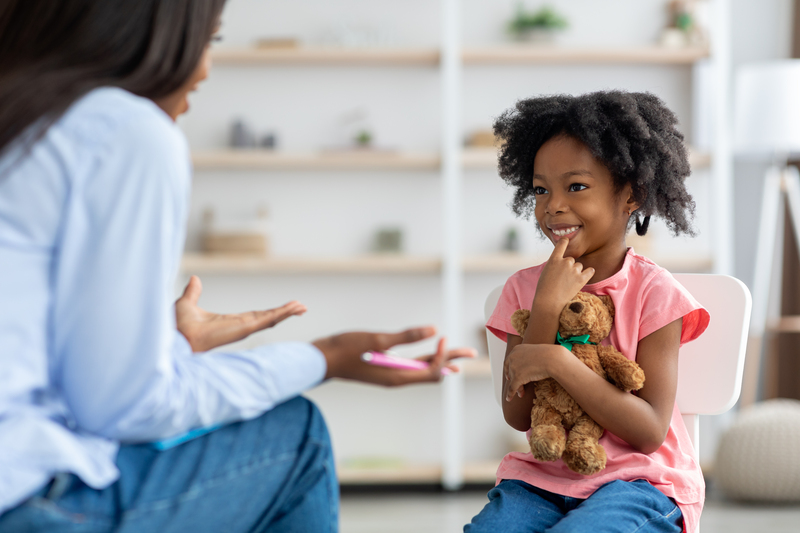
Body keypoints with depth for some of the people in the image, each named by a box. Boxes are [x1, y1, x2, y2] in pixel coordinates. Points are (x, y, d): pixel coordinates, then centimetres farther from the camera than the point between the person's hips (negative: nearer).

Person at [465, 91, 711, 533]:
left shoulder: (653, 292, -6)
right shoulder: (524, 288, 5)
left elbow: (650, 432, -13)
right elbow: (518, 416, -4)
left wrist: (557, 362, -21)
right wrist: (547, 309, -14)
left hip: (638, 481, -3)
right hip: (541, 477, 4)